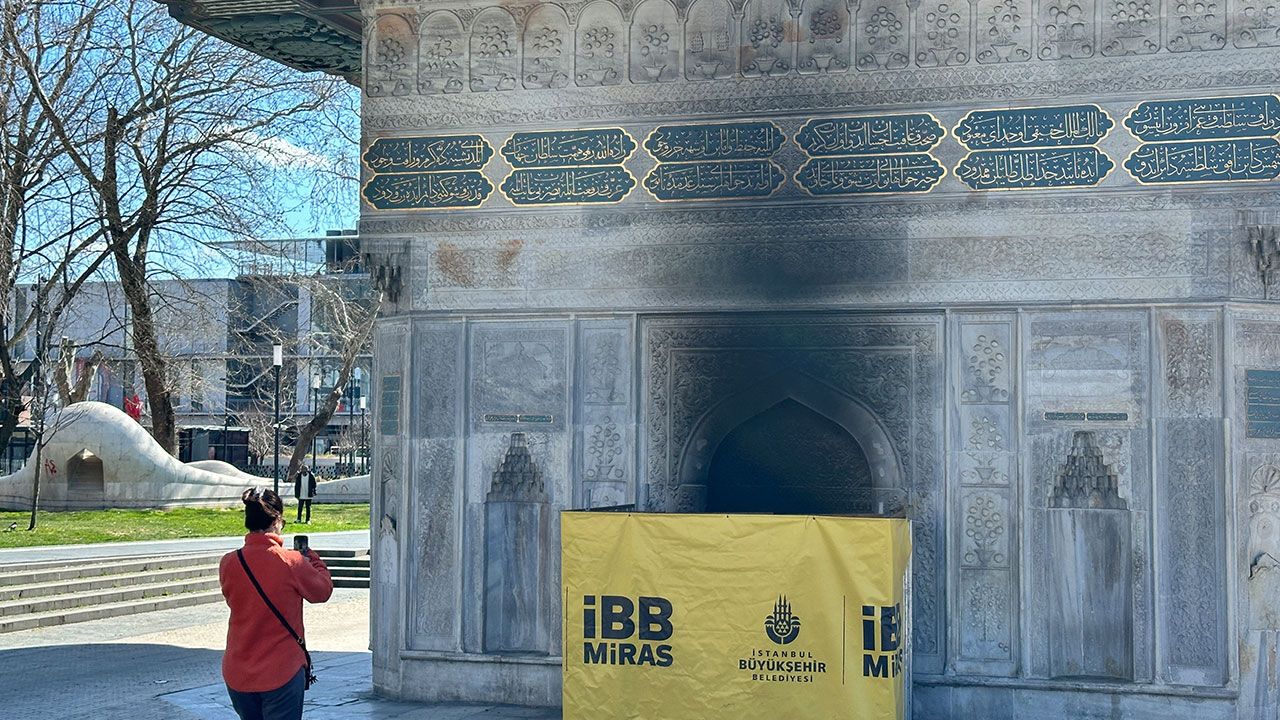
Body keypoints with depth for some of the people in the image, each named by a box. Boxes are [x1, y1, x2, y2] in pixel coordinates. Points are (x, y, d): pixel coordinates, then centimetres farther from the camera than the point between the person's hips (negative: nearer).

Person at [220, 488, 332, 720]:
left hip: (237, 675, 4)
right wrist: (314, 560, 19)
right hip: (282, 674, -4)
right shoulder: (292, 563, -16)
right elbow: (322, 591, 1)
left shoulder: (228, 563, -5)